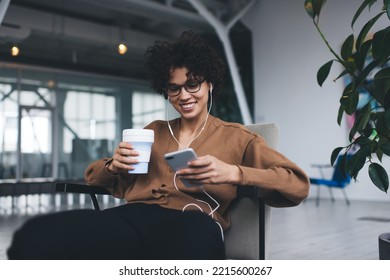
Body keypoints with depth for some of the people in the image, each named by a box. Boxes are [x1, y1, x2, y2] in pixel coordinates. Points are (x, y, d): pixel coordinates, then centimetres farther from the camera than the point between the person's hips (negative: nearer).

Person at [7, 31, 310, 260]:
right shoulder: (154, 130, 32)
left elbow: (297, 185, 8)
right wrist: (115, 165, 6)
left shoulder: (236, 136, 22)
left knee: (197, 236, -44)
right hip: (132, 218, 3)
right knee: (34, 237, -30)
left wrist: (233, 173, -9)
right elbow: (95, 175, 31)